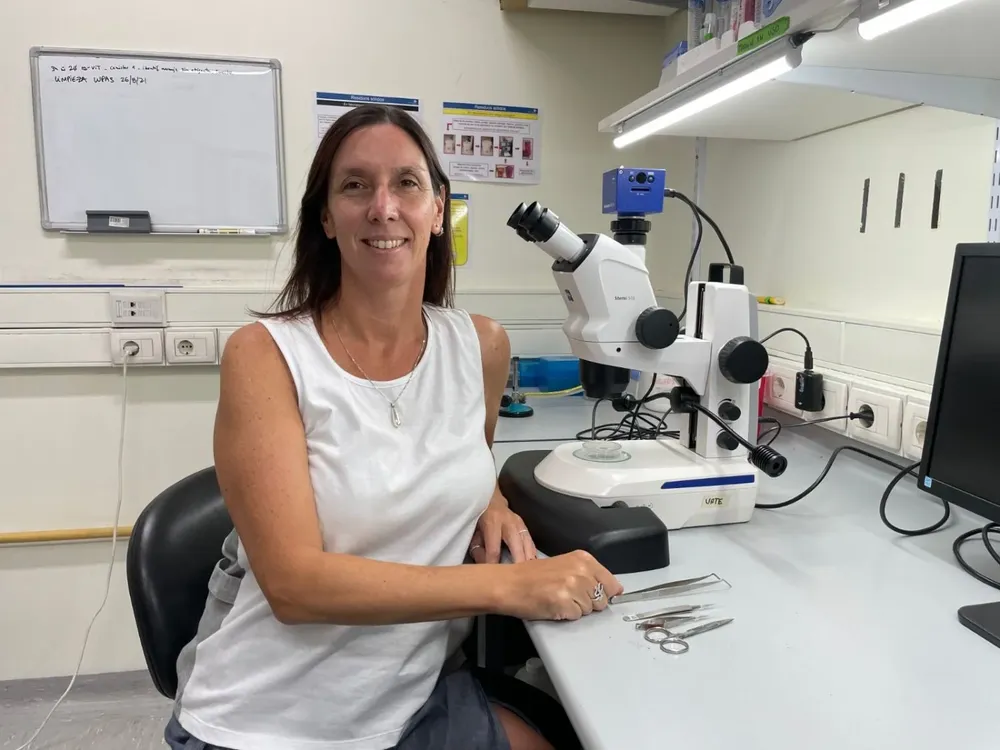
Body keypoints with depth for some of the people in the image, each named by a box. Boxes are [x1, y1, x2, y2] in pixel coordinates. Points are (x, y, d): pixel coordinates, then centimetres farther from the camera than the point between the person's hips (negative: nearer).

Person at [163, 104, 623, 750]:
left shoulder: (482, 345, -5)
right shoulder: (265, 355, -16)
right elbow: (295, 583, -23)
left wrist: (492, 505, -6)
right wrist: (508, 586, -27)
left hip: (421, 698, 4)